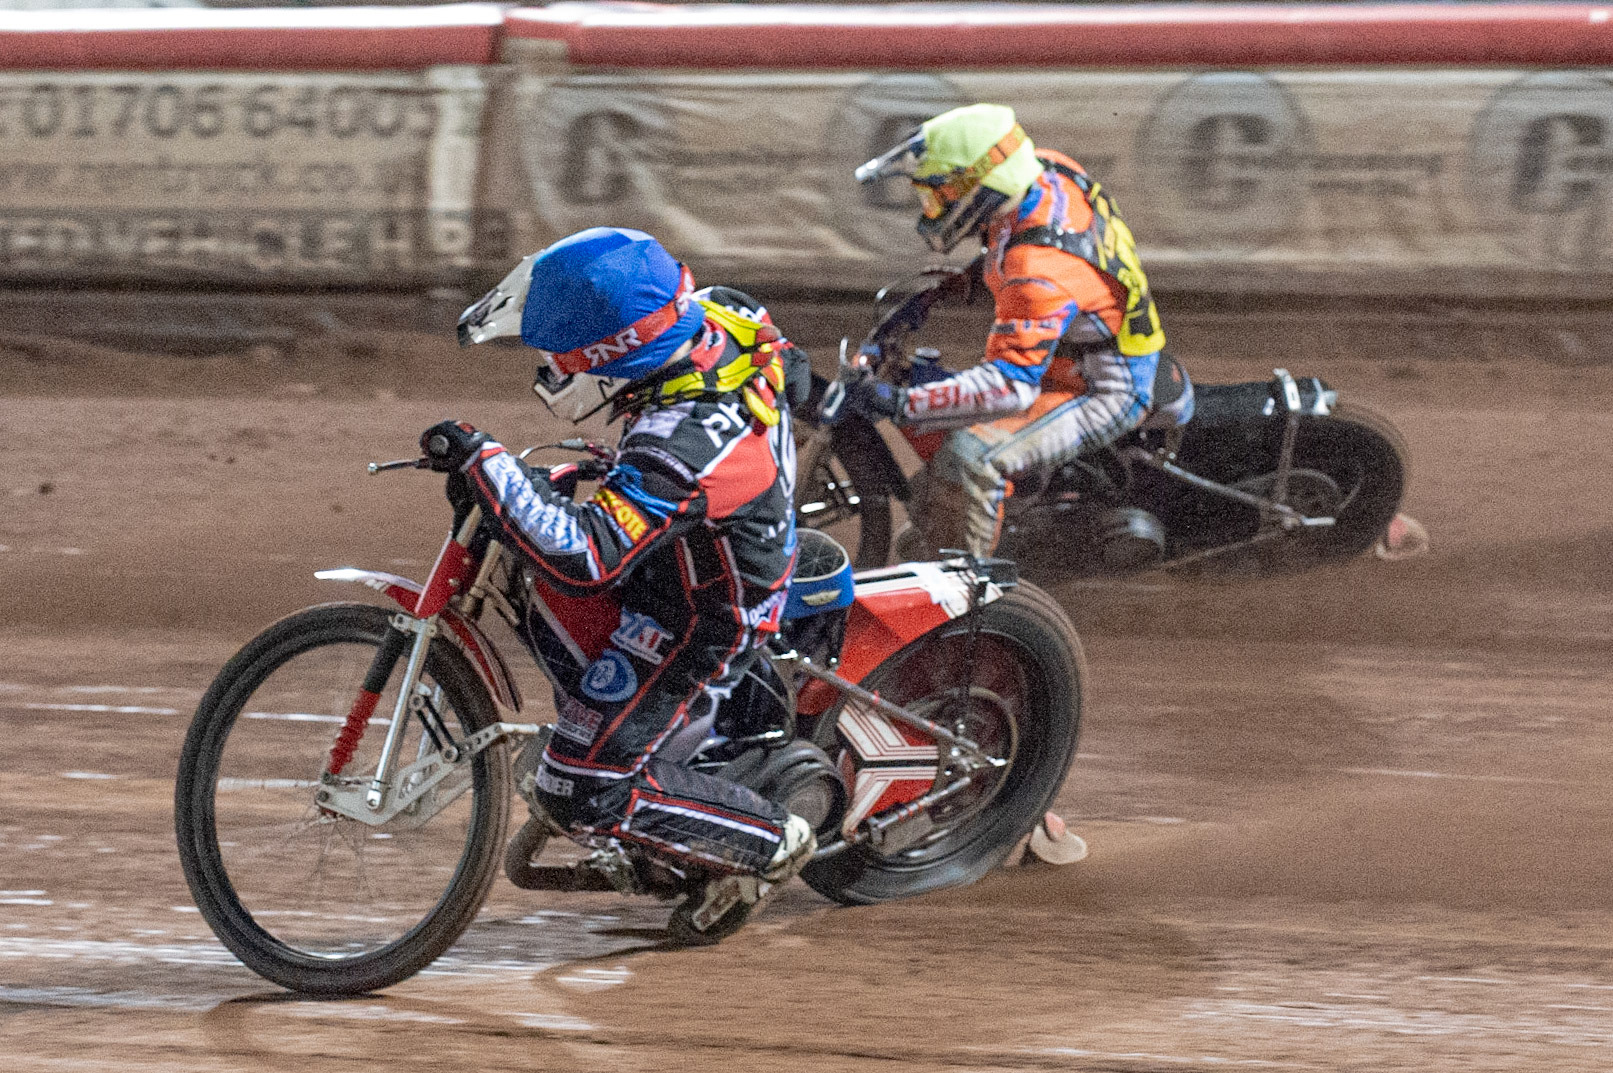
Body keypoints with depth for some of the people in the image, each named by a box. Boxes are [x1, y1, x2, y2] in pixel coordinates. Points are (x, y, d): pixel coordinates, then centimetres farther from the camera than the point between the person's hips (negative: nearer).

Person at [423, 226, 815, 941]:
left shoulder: (680, 445, -40)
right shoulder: (717, 316, -15)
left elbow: (584, 557, -44)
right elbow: (789, 369, 9)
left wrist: (483, 464, -41)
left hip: (701, 622, -9)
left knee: (581, 792, -7)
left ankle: (771, 842, 8)